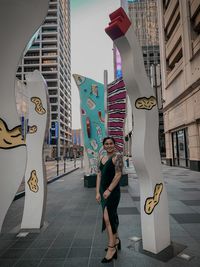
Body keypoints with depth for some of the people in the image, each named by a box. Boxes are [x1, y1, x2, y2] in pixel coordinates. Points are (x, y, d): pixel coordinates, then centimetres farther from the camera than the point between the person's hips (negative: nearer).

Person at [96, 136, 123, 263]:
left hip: (113, 191, -7)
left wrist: (109, 190, -21)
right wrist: (98, 192, 2)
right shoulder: (102, 158, 11)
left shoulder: (117, 156, -10)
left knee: (108, 218, -8)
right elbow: (99, 175, 8)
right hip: (103, 191, 7)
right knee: (112, 216, 18)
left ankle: (112, 247, 6)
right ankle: (116, 240, 36)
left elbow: (118, 175, -17)